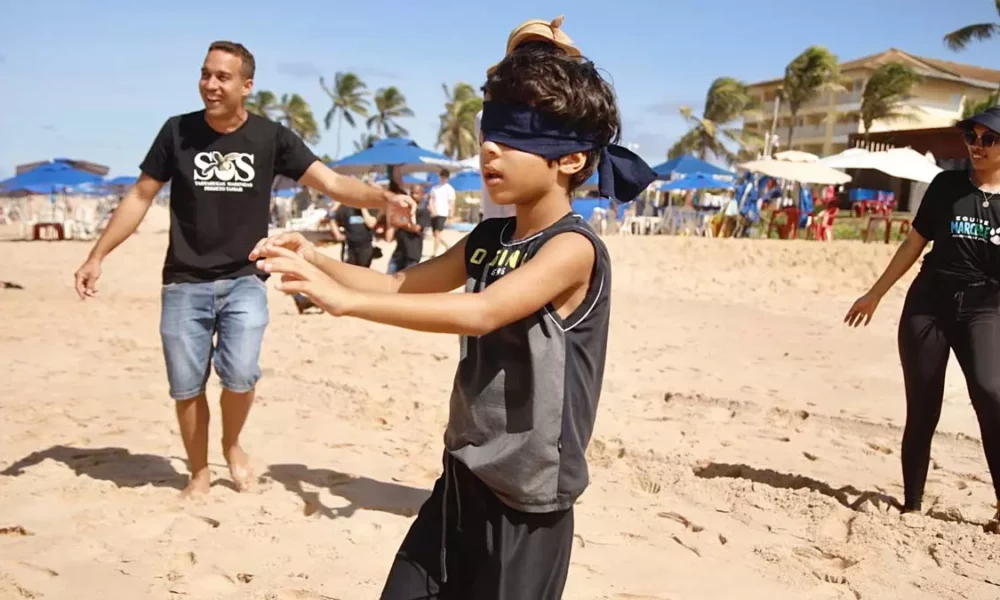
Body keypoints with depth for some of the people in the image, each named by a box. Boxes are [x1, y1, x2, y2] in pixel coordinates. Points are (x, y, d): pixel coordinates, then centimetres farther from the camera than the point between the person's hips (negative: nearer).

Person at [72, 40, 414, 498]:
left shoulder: (270, 137, -4)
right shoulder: (177, 131, -1)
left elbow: (332, 183, -9)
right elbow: (140, 197, 6)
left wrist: (382, 198, -26)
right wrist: (97, 256, 3)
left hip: (244, 281, -1)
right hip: (184, 283, 1)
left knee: (241, 375, -16)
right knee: (186, 387, 5)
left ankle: (232, 444, 16)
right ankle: (199, 472, 27)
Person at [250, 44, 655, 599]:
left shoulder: (572, 246, -19)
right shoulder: (490, 237, 4)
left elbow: (480, 313, -33)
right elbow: (403, 285, 11)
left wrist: (345, 300, -35)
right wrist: (317, 262, -4)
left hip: (527, 496, -7)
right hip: (464, 476, 7)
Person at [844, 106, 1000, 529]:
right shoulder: (946, 186, 4)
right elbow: (914, 244, 10)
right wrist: (875, 294, 11)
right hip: (928, 305, 1)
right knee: (922, 408, 4)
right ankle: (912, 504, 17)